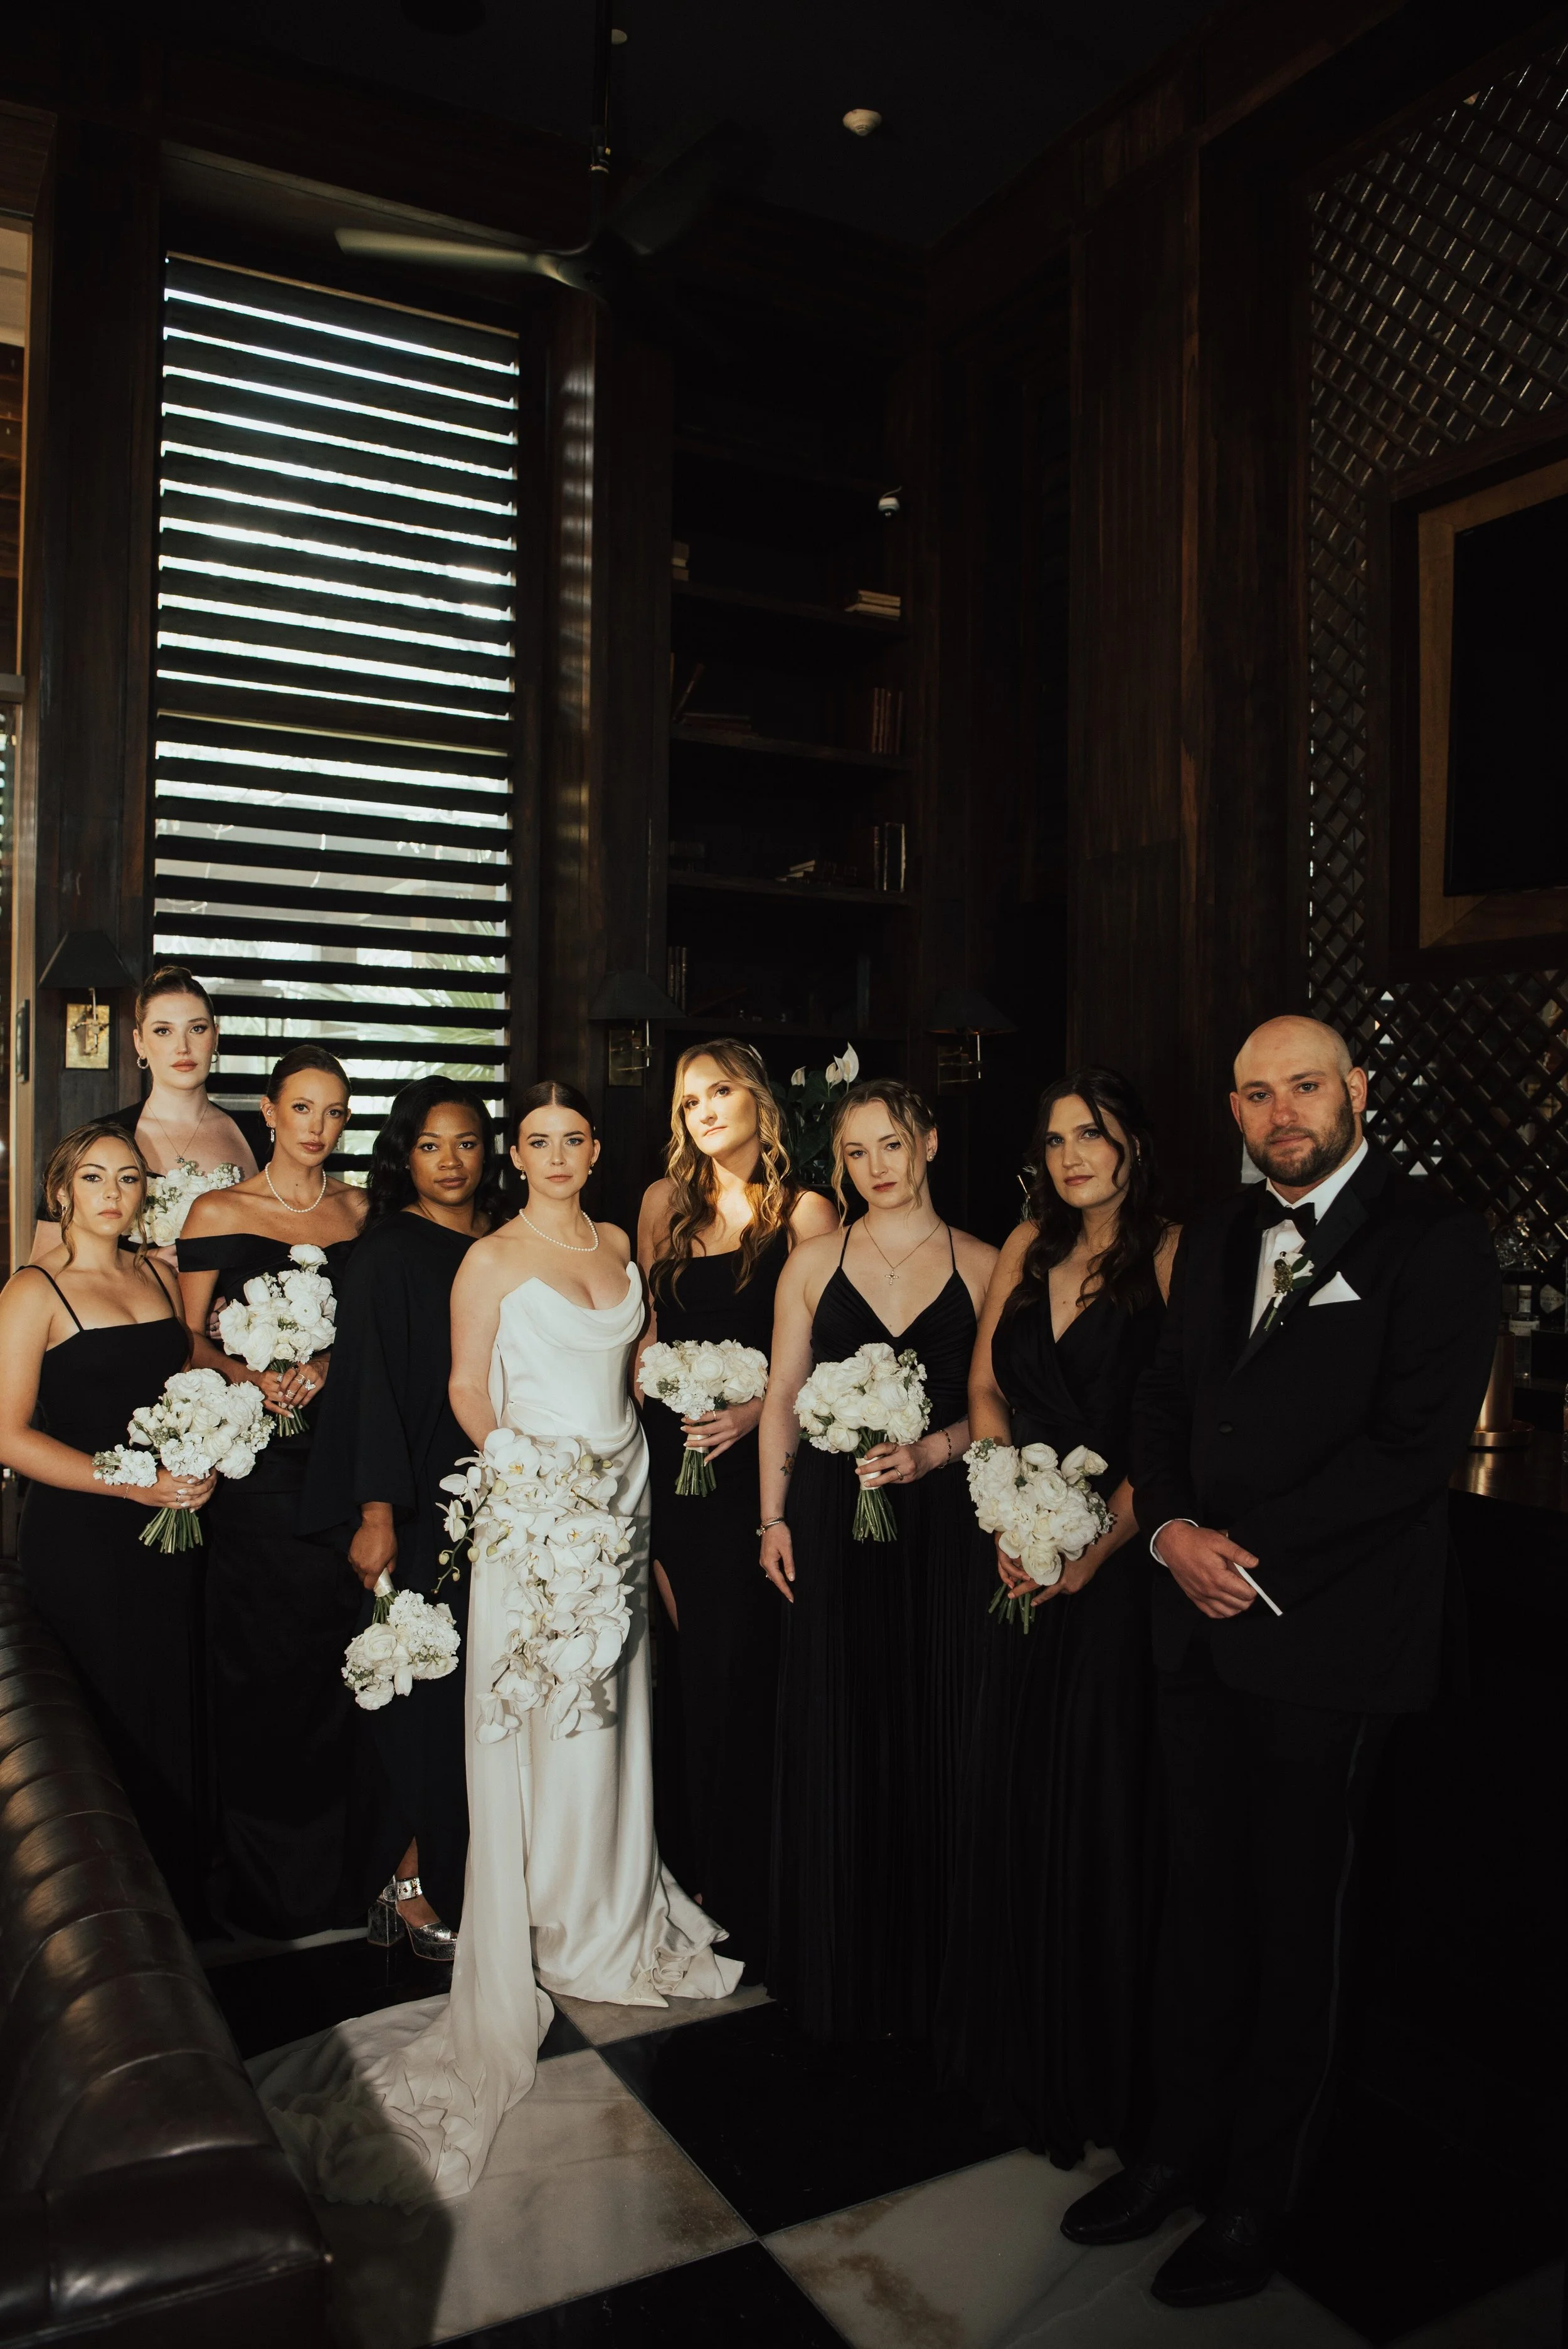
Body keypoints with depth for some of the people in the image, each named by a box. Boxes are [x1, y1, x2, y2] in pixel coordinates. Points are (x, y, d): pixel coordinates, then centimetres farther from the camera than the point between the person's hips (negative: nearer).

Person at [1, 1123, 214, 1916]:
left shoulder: (158, 1275, 10)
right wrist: (134, 1486, -17)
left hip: (168, 1529, 5)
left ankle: (180, 1904, 23)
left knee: (176, 1715, 7)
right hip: (80, 1536, -5)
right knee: (113, 1725, 1)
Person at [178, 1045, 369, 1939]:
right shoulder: (218, 1212, 0)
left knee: (336, 1656, 7)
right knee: (262, 1662, 3)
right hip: (257, 1461, -2)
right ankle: (267, 1875, 20)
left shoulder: (361, 1211, 9)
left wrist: (327, 1365, -7)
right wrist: (250, 1378, -16)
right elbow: (190, 1338, 1)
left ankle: (336, 1860, 25)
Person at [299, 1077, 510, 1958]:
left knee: (478, 1694, 10)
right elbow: (368, 1388, -10)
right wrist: (375, 1515, -14)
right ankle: (417, 1887, 14)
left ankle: (426, 1876, 25)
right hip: (423, 1509, -5)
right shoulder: (386, 1255, -7)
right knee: (435, 1695, -1)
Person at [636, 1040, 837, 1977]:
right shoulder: (665, 1202, 10)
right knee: (694, 1663, 10)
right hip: (672, 1453, 4)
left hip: (759, 1460, -4)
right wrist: (654, 1400, 4)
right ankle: (699, 1874, 26)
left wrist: (757, 1408, -15)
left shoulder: (805, 1213, -3)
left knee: (745, 1669, -1)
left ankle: (751, 1906, 15)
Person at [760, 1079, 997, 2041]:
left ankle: (922, 1970, 25)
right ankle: (836, 1965, 26)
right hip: (832, 1519, 1)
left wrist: (932, 1452, -15)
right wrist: (774, 1516, 2)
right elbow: (783, 1397, 6)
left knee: (934, 1735, 6)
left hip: (943, 1525, 0)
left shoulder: (983, 1266, 1)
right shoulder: (814, 1262, 4)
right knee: (834, 1735, 7)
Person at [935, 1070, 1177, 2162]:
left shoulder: (1173, 1256, -10)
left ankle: (1092, 2063, 25)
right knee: (1010, 1782, 14)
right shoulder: (1028, 1247, 8)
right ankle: (1012, 2040, 34)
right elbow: (987, 1386, 10)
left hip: (1119, 1564, -5)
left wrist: (1094, 1543, -17)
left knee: (1099, 1795, 5)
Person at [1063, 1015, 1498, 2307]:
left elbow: (1416, 1443, -16)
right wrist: (1172, 1529, -7)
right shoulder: (1219, 1237, 11)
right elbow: (1167, 1399, 11)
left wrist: (1254, 1559, -16)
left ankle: (1255, 2200, 29)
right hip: (1203, 1622, 6)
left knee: (1296, 1922, 11)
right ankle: (1180, 2149, 35)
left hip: (1330, 1640, -5)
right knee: (1202, 1901, 17)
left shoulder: (1434, 1240, -9)